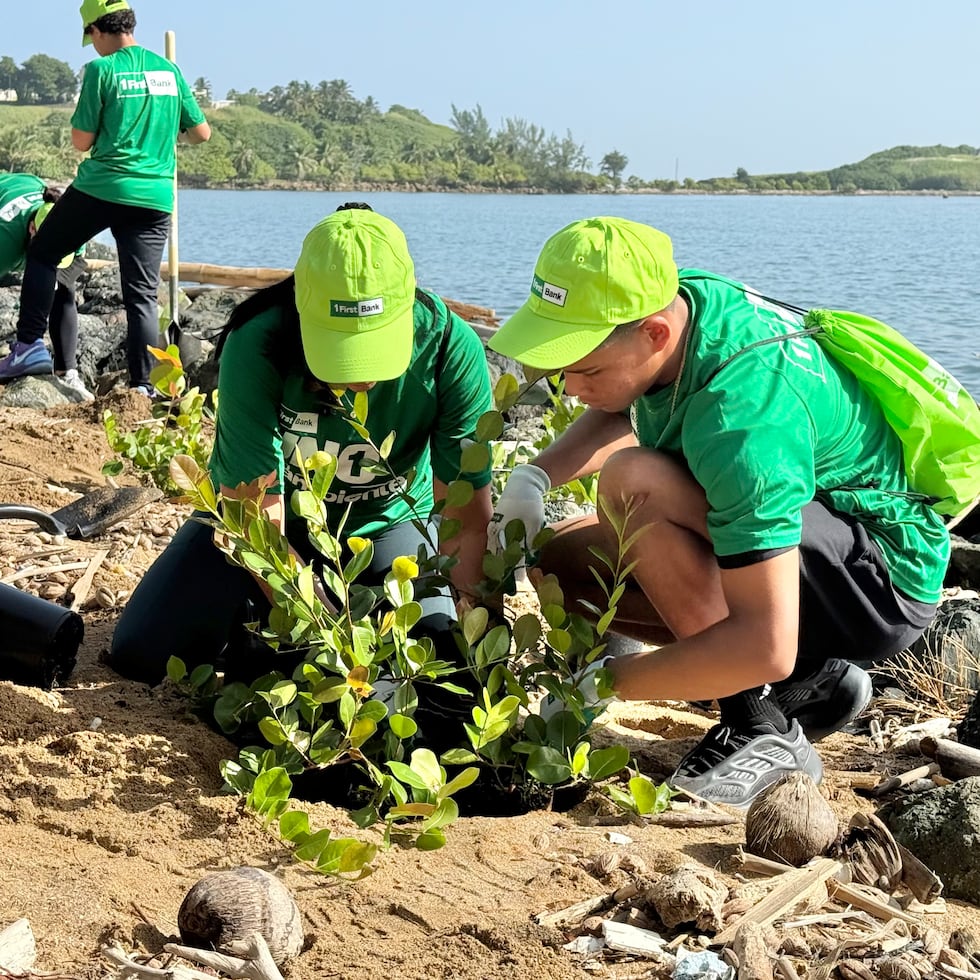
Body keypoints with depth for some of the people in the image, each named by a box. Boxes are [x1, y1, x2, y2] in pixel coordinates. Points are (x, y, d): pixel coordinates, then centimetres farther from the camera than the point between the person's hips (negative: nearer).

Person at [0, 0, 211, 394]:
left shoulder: (102, 70, -6)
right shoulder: (169, 70, 8)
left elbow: (81, 142, -5)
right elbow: (201, 132, 13)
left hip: (101, 188, -3)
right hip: (155, 197, 4)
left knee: (42, 254, 17)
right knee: (142, 295, 5)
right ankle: (142, 386, -1)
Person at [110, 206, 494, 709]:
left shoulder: (450, 347, -28)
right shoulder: (256, 346, -32)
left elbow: (469, 523, -26)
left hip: (383, 522, 1)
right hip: (264, 517, 0)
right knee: (142, 652, -14)